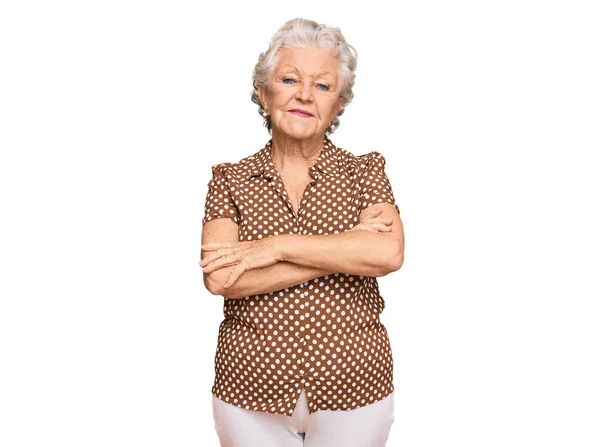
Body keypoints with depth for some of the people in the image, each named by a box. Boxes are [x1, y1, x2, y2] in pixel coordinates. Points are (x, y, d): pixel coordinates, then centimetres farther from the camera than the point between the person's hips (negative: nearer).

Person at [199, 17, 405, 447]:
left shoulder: (366, 170, 0)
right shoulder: (229, 179, -1)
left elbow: (389, 253, -18)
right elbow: (220, 279, -16)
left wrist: (275, 246, -19)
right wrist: (348, 247, -17)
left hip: (353, 388, 0)